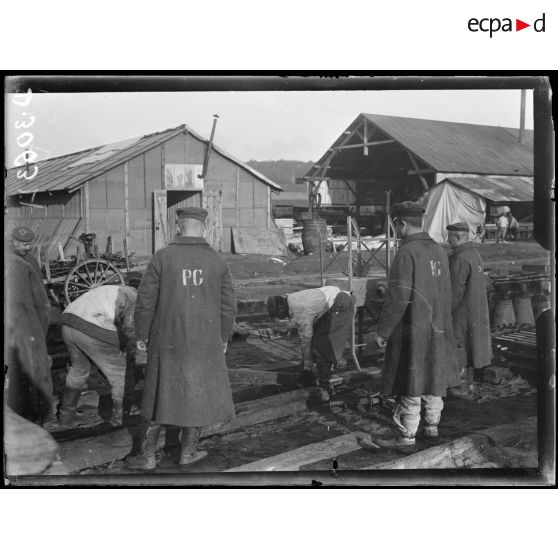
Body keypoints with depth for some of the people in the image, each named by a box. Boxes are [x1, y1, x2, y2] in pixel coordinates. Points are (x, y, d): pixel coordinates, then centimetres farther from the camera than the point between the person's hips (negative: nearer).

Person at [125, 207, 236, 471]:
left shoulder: (162, 257, -8)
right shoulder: (217, 261, -3)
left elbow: (145, 300, -7)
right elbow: (228, 306, 1)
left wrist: (141, 335, 5)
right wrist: (224, 339, 14)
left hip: (168, 340, 0)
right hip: (205, 341, 1)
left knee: (163, 393, 11)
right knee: (199, 392, 15)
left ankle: (147, 455, 17)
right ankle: (187, 450, 23)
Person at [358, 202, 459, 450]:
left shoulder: (406, 253, -18)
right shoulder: (438, 250, 8)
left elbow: (398, 298, -21)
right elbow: (446, 292, 14)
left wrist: (382, 331, -12)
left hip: (412, 331, -8)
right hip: (438, 329, 8)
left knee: (410, 386, 0)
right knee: (433, 380, 16)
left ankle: (406, 436, 9)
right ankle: (432, 428, 28)